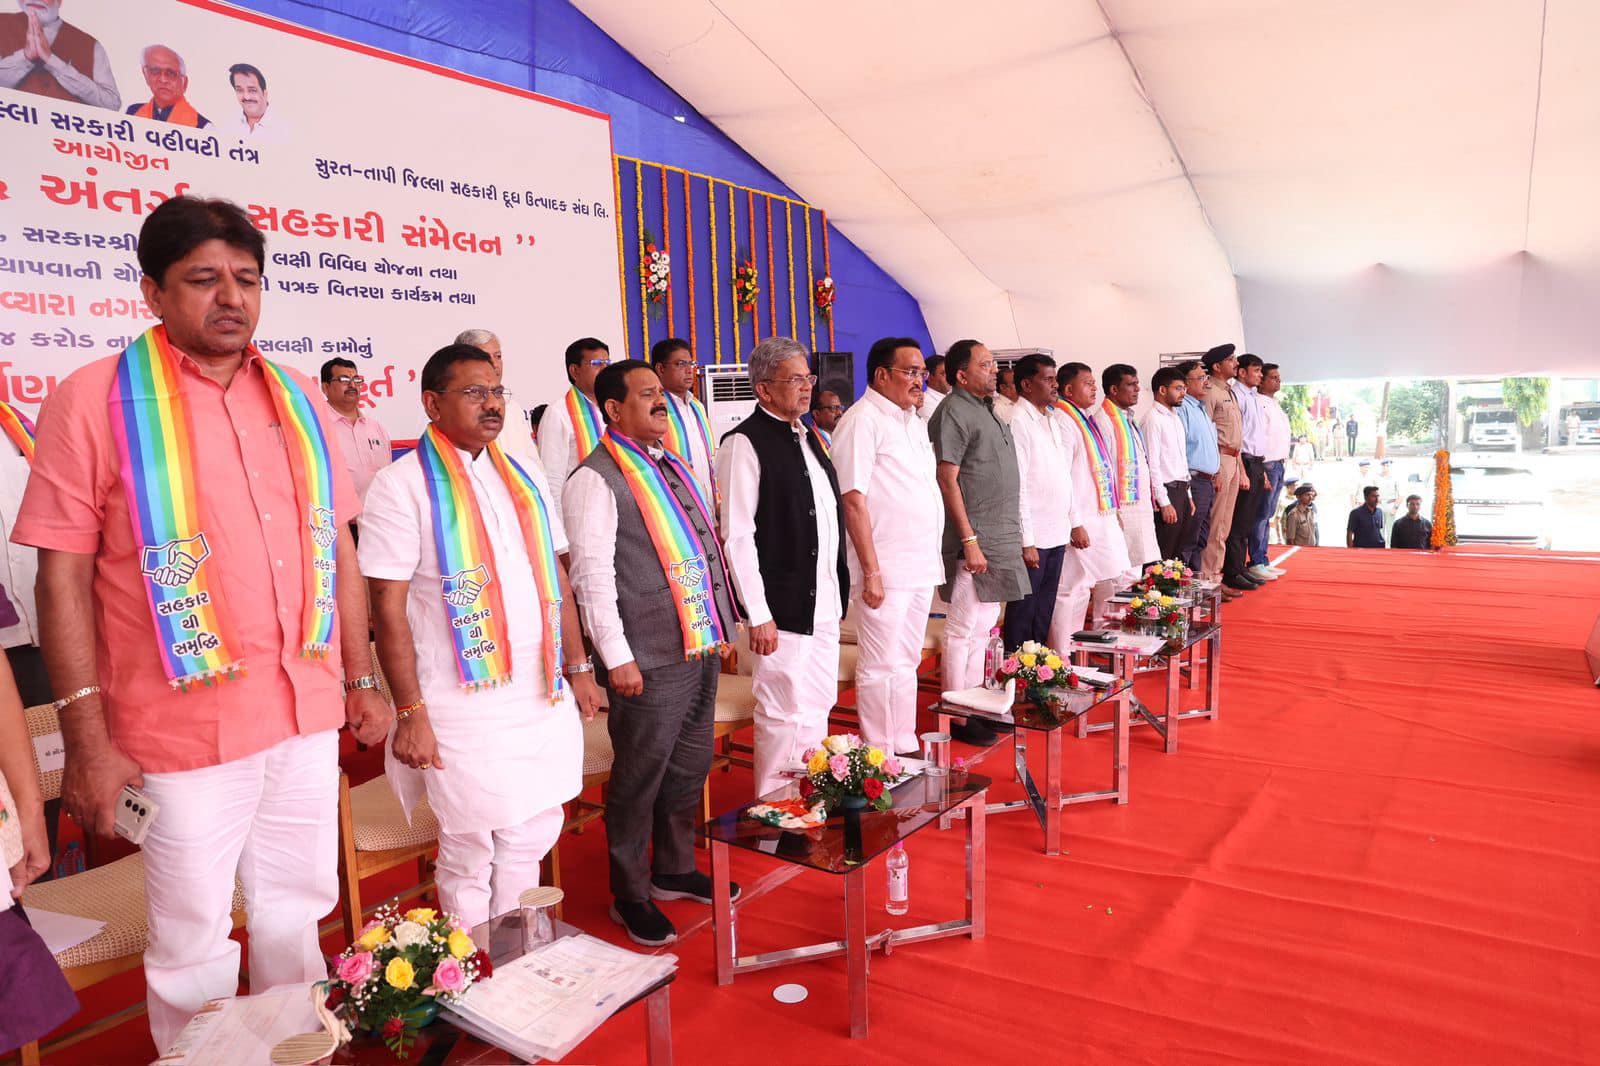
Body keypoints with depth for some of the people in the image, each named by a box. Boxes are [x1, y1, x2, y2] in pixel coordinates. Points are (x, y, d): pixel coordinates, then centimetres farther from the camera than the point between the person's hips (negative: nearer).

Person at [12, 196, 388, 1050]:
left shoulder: (297, 400, 8)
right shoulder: (94, 399, -6)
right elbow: (63, 577, -8)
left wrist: (360, 680, 11)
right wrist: (87, 740, -11)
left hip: (308, 714, 5)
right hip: (186, 729, -4)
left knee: (295, 914, 20)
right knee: (194, 947, 10)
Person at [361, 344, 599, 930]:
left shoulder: (525, 479, 10)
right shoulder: (401, 486, -8)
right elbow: (389, 609, -11)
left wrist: (578, 668, 12)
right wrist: (410, 713, -14)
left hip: (544, 699, 6)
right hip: (464, 706, -6)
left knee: (533, 835, 16)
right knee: (470, 855, 6)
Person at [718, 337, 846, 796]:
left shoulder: (809, 439, 14)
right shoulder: (744, 443, -12)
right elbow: (737, 536, -16)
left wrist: (839, 590, 14)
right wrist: (758, 615, -18)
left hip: (824, 603, 9)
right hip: (783, 607, -8)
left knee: (819, 705, 17)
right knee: (784, 714, 1)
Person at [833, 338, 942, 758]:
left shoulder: (913, 421, 15)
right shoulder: (862, 421, -11)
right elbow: (853, 500, -16)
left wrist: (932, 559, 15)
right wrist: (872, 572, -18)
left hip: (921, 566, 8)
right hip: (885, 568, -8)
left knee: (907, 662, 15)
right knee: (881, 668, 0)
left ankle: (905, 749, 26)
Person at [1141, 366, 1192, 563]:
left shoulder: (1176, 417, 16)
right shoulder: (1153, 419, -12)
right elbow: (1153, 463, -16)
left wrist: (1188, 495, 16)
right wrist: (1164, 502, -18)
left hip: (1181, 490, 9)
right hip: (1167, 490, -9)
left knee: (1179, 551, 12)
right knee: (1162, 555, -5)